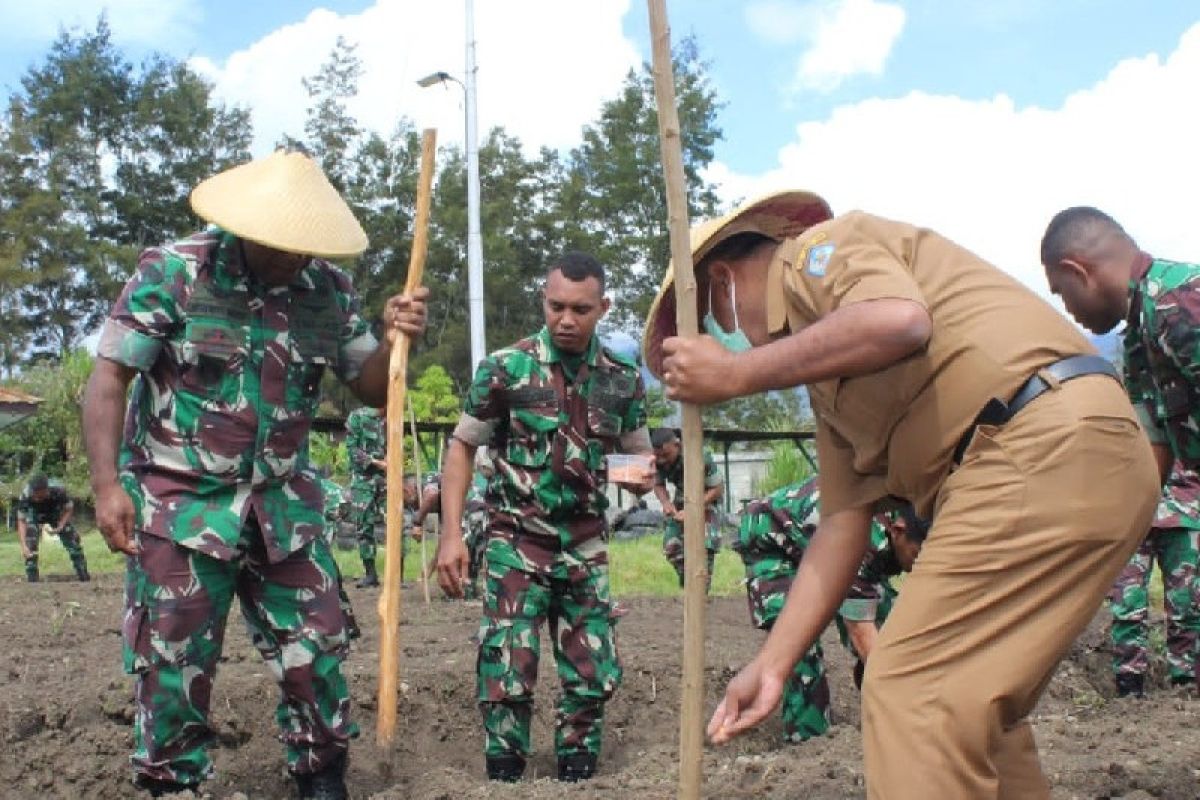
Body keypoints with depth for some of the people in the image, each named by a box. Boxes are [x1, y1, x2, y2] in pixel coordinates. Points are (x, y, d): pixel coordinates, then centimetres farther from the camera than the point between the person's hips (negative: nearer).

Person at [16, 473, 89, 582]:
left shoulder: (58, 490, -39)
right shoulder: (25, 495, -38)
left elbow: (68, 509, -20)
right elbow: (21, 521, -32)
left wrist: (60, 527, -33)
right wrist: (23, 545, -41)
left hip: (56, 513, 0)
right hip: (35, 514, 0)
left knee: (72, 538, -5)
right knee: (30, 545, -20)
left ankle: (84, 576, 8)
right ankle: (32, 578, -8)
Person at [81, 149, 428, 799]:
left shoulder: (328, 288, 1)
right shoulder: (171, 271, -10)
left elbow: (370, 388, 10)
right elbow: (108, 379, -9)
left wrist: (394, 341, -12)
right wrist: (107, 483, -20)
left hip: (285, 506, 4)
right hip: (180, 503, -3)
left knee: (316, 653, 7)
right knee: (173, 665, 3)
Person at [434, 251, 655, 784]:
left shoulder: (624, 378, 2)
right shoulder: (505, 367, -8)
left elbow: (640, 453, 14)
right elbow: (462, 448, -1)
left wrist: (643, 476, -12)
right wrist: (451, 534, -9)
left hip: (586, 549, 4)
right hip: (516, 543, -3)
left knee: (595, 674, 6)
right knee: (509, 673, -7)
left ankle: (577, 775, 24)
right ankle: (504, 776, 10)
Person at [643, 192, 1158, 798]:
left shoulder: (821, 249, 2)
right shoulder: (827, 372, 27)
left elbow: (899, 322, -23)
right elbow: (844, 522, 21)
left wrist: (739, 374, -13)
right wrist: (772, 664, 17)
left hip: (1050, 447, -10)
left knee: (910, 695, -10)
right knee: (968, 708, 18)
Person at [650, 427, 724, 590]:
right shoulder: (659, 460, -22)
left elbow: (718, 488, -25)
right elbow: (658, 484, -2)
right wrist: (665, 502, -25)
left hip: (707, 497, -5)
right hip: (682, 496, 5)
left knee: (704, 545, -20)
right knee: (671, 545, -3)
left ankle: (702, 589, -8)